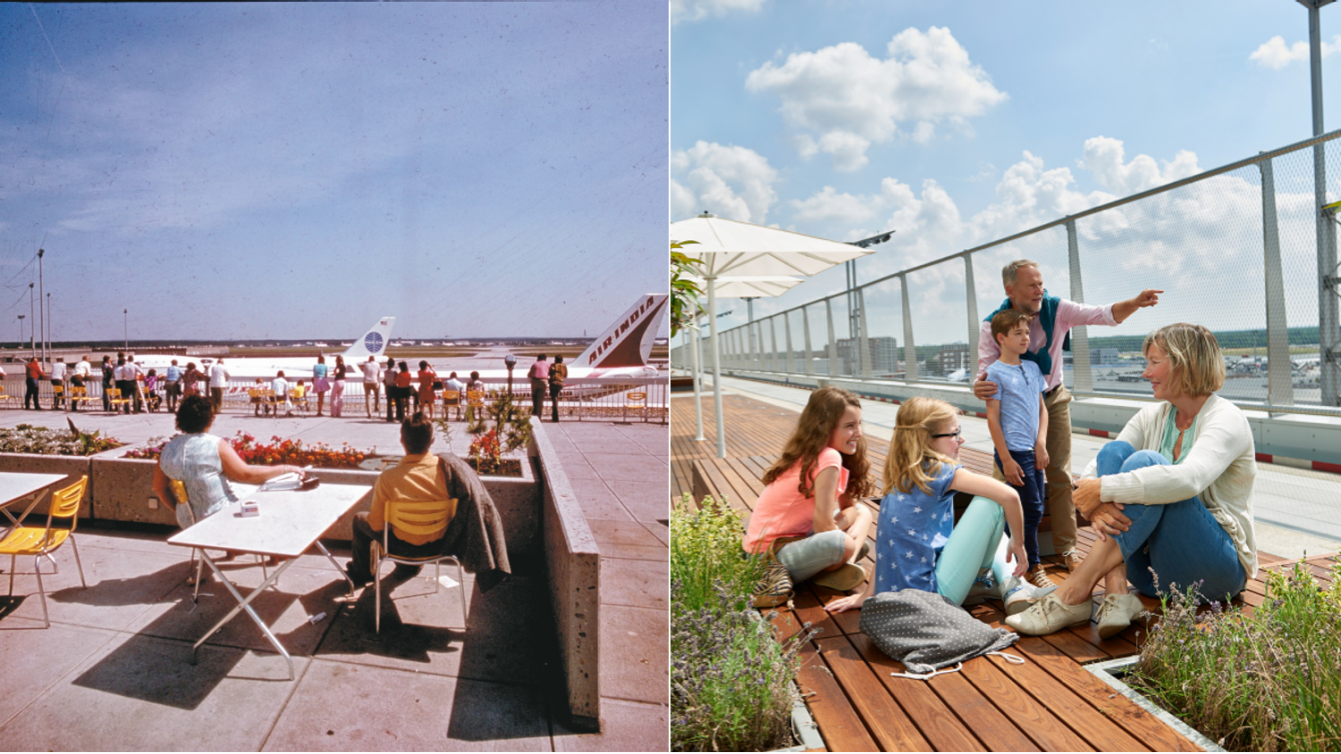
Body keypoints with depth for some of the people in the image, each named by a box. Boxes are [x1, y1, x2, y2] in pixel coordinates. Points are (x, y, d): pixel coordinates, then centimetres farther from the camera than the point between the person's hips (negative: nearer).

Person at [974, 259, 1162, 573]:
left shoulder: (1056, 309, -15)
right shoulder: (993, 325, -19)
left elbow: (1104, 315, -19)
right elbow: (986, 371, -22)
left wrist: (1135, 303, -39)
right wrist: (979, 387, -45)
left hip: (1053, 399, 2)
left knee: (1060, 474, 6)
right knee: (1006, 476, -1)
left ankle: (1066, 547, 16)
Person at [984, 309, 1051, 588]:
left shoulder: (1033, 368, 12)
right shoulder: (995, 372, -8)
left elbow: (1042, 409, 15)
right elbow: (992, 418, -10)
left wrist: (1041, 444, 1)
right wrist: (1006, 459, -13)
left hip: (1034, 451, 7)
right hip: (1013, 451, -7)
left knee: (1034, 510, 11)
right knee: (1032, 509, -5)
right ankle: (1034, 568, 8)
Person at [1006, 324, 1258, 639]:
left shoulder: (1226, 420, -10)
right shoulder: (1151, 417, 9)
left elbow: (1187, 480, -34)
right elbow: (1091, 474, -3)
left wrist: (1104, 490, -32)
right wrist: (1095, 507, -25)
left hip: (1219, 567, -6)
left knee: (1145, 461, -28)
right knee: (1114, 451, -15)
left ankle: (1075, 593, -33)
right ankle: (1116, 593, -27)